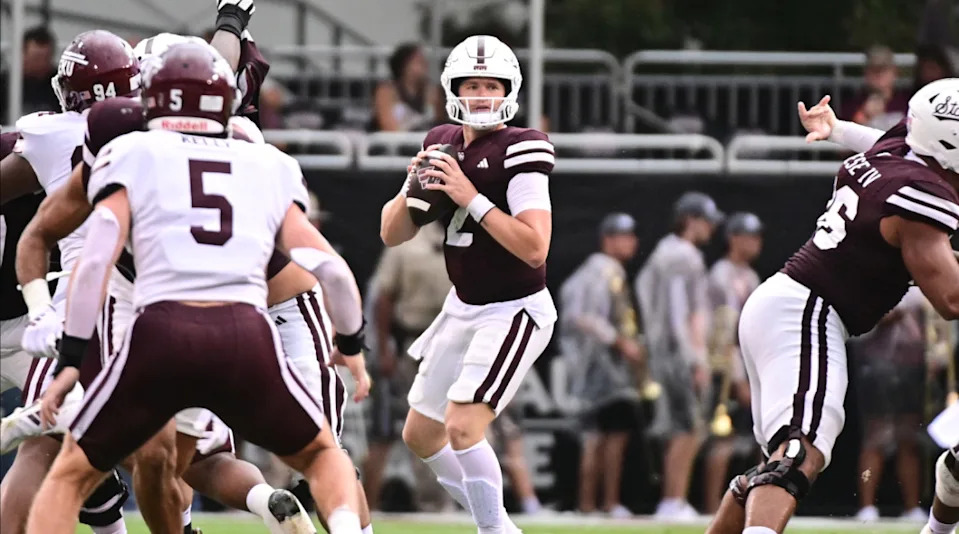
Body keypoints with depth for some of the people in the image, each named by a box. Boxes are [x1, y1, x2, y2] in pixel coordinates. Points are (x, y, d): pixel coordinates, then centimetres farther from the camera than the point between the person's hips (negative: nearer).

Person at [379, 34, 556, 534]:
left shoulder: (519, 150, -19)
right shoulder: (441, 144, 3)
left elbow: (534, 248, -28)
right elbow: (392, 235, 6)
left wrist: (471, 197, -28)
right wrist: (413, 188, -13)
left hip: (514, 313, -8)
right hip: (463, 308, 9)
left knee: (462, 427, -22)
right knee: (420, 436, 15)